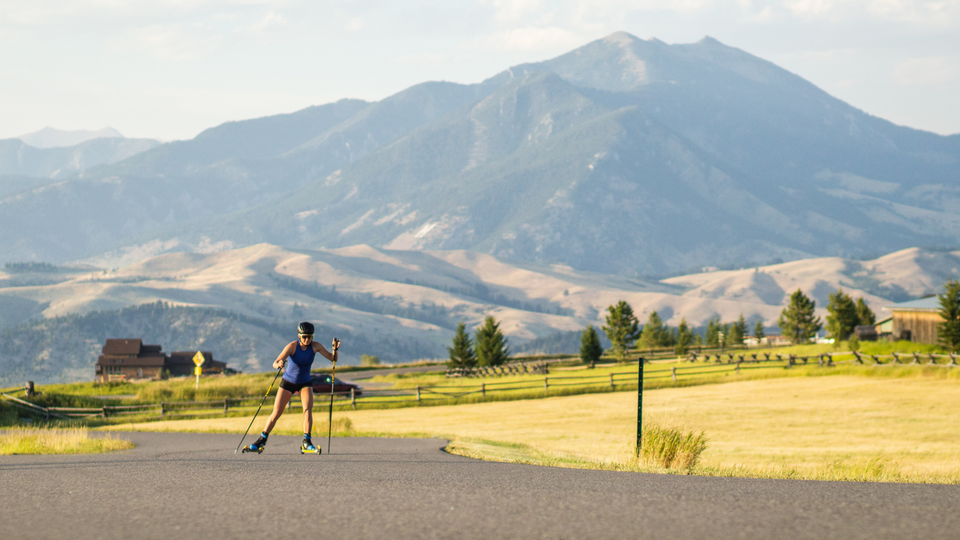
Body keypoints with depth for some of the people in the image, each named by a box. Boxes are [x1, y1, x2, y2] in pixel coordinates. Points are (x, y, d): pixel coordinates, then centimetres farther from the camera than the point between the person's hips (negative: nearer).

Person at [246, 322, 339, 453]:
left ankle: (307, 442, -15)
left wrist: (335, 349, -30)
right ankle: (262, 440, 13)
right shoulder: (292, 346, -22)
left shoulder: (315, 346, -14)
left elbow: (332, 359, -10)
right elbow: (275, 363, -29)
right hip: (288, 383, -2)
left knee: (308, 409, -21)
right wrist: (279, 364, -53)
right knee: (276, 413, -2)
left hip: (305, 383, 2)